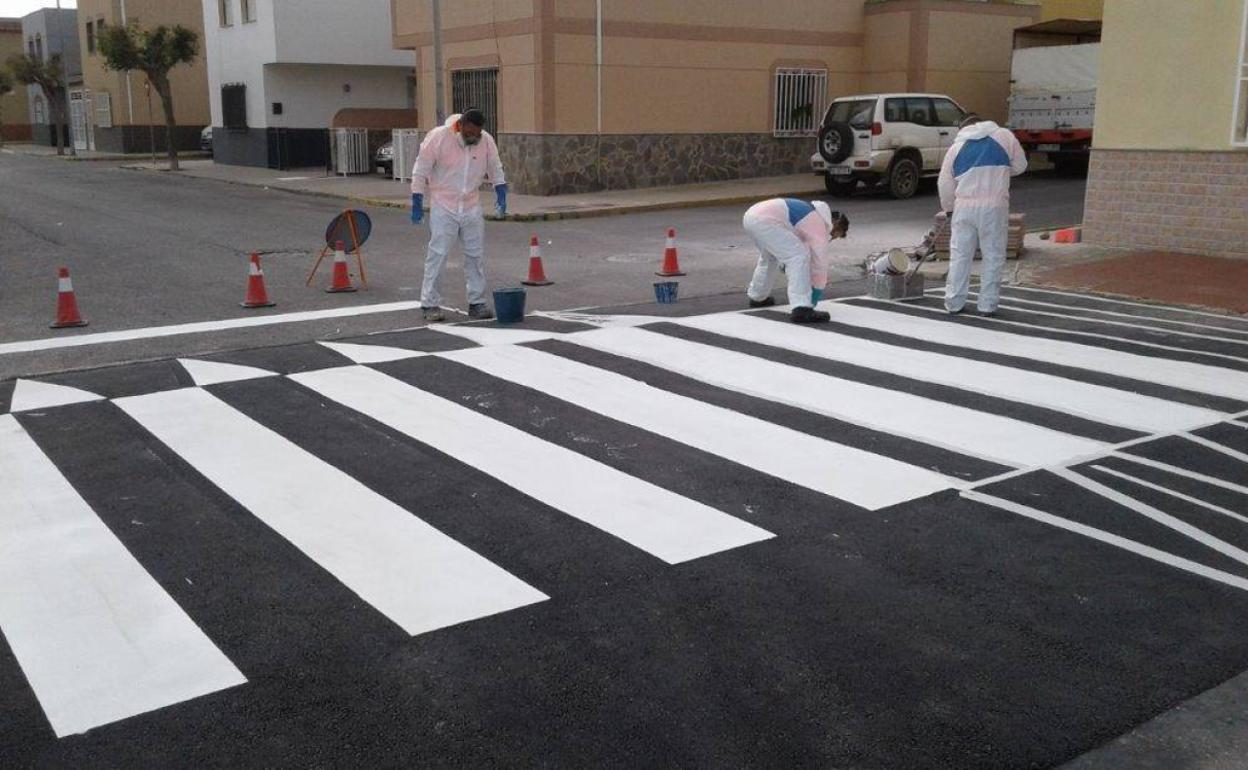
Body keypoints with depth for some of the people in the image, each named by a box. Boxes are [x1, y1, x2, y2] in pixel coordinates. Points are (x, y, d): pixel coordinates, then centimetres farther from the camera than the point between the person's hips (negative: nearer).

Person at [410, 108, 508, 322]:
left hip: (472, 207, 4)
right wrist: (417, 203, -9)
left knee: (476, 254, 6)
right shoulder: (438, 137, -14)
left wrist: (501, 194, -1)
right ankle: (430, 304, 2)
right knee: (437, 254, -5)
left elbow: (495, 169, 11)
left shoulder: (486, 141, -3)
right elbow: (421, 171, -8)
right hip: (443, 207, -4)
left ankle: (476, 303, 16)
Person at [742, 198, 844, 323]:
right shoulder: (818, 223, 2)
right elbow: (820, 256, 1)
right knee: (799, 256, -12)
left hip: (751, 215, 11)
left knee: (770, 256, 34)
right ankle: (801, 309, -20)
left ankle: (757, 297, 50)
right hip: (764, 220, -11)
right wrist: (818, 288, 10)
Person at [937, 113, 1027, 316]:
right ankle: (988, 304, 6)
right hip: (994, 207, -2)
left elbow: (945, 185, 12)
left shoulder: (956, 147, 11)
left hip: (964, 206, 2)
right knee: (993, 256, 5)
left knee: (960, 256, 9)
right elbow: (1020, 165, 11)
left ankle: (953, 303, 12)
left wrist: (948, 207, 26)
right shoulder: (1004, 136, 6)